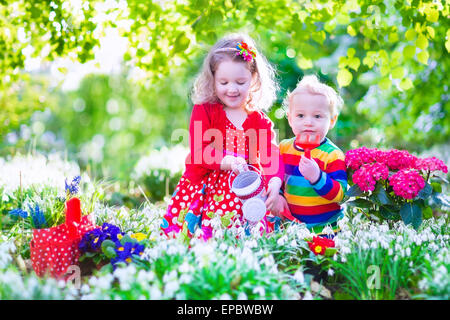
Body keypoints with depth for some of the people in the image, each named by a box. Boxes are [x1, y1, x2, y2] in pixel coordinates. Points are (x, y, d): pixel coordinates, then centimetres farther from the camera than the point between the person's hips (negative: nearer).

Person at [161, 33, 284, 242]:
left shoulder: (260, 121, 11)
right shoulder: (203, 111, 5)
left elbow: (271, 155, -2)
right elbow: (198, 151, -8)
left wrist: (274, 182, -26)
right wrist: (227, 162, -28)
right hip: (202, 183, -1)